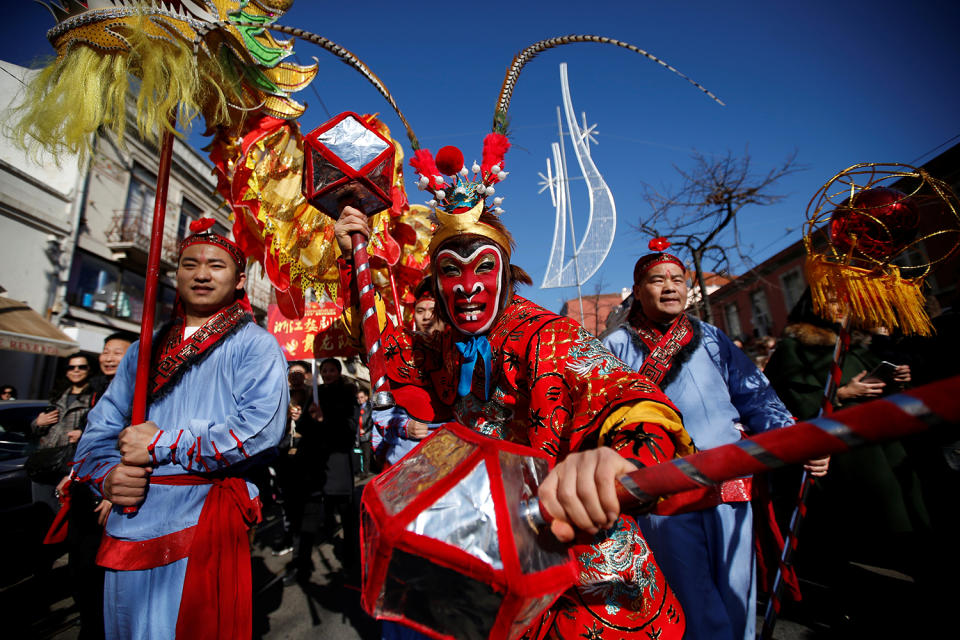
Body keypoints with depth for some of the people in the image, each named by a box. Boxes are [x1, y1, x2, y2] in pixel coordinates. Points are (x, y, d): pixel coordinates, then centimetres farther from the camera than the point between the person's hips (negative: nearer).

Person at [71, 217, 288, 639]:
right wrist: (106, 475, -8)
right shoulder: (146, 349, 13)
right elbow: (99, 428, 13)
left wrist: (162, 445, -14)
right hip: (127, 524, 6)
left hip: (203, 522, -5)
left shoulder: (254, 345, -6)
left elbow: (261, 425, -20)